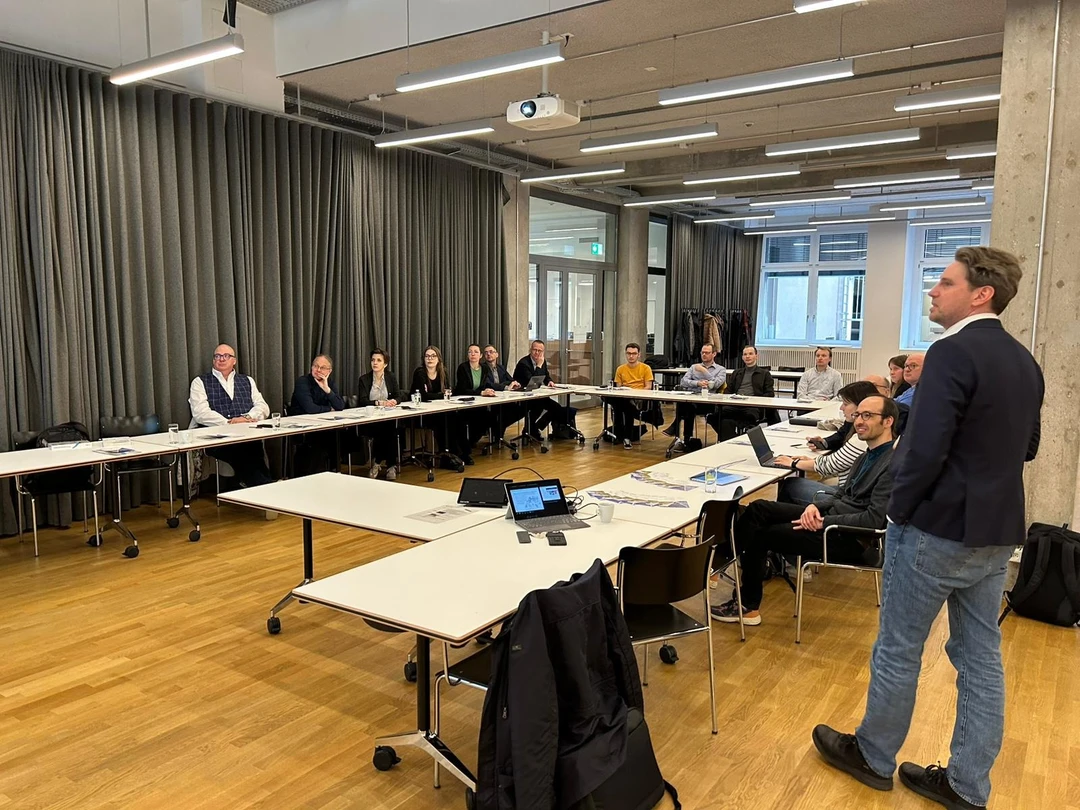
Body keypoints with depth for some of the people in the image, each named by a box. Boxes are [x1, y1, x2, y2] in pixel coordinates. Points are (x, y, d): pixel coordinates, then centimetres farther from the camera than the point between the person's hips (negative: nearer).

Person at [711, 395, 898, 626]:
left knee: (758, 535, -7)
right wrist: (816, 506, -4)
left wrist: (823, 522, -21)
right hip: (831, 514, 9)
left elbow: (875, 519, -25)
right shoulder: (870, 454, 11)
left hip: (849, 537, -9)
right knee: (758, 509, -2)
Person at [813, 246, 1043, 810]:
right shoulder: (1024, 361, 8)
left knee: (898, 649, 9)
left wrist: (899, 511, -11)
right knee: (981, 656, 14)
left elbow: (925, 448, -25)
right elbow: (1027, 447, 17)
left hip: (938, 528, -8)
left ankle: (873, 756, 28)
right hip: (997, 531, 8)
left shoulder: (952, 352, -20)